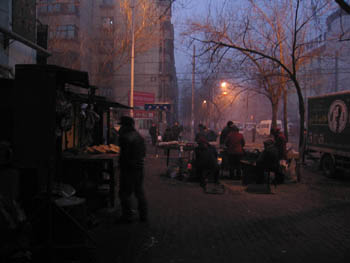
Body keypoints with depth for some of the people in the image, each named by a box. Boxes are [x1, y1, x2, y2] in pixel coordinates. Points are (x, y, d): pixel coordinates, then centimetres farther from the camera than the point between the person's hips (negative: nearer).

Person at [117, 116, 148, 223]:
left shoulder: (125, 137, -16)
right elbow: (144, 153, 16)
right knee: (139, 191, 15)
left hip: (128, 168, -9)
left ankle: (127, 216, 6)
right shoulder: (140, 136, 11)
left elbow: (124, 154, -19)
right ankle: (143, 215, 21)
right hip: (140, 167, 9)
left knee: (125, 193, 1)